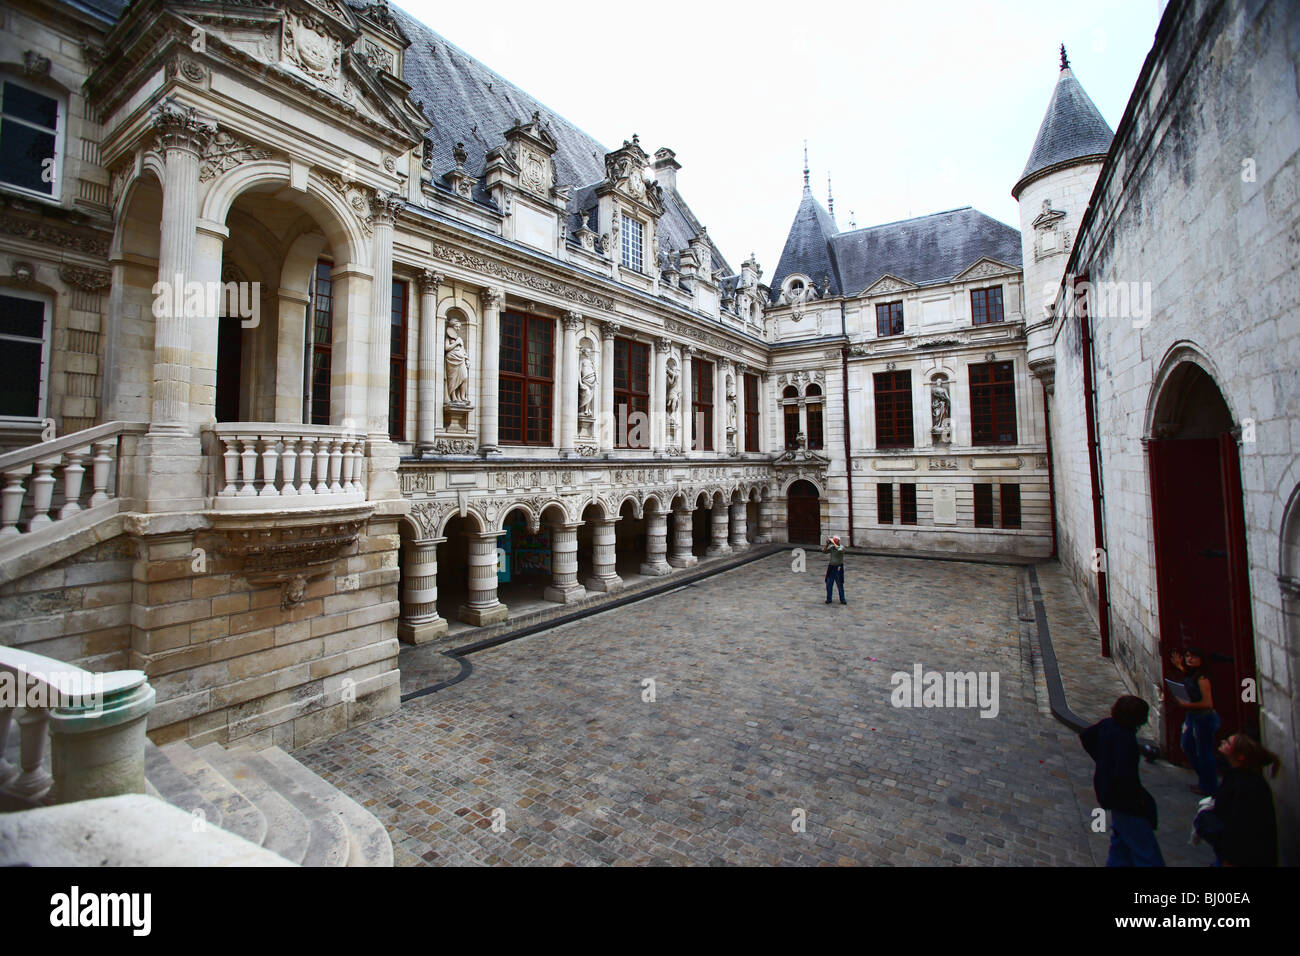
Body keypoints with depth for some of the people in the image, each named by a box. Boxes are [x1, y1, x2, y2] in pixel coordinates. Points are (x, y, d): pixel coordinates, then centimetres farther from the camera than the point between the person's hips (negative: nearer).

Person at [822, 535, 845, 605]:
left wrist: (833, 543, -26)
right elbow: (824, 552, -2)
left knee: (840, 584, 0)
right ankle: (828, 599, 17)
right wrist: (827, 544, -12)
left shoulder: (841, 547, -9)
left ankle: (842, 600, 10)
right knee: (829, 584, 7)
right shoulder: (831, 547, 5)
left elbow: (839, 550, -32)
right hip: (831, 567, 5)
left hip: (838, 568, -5)